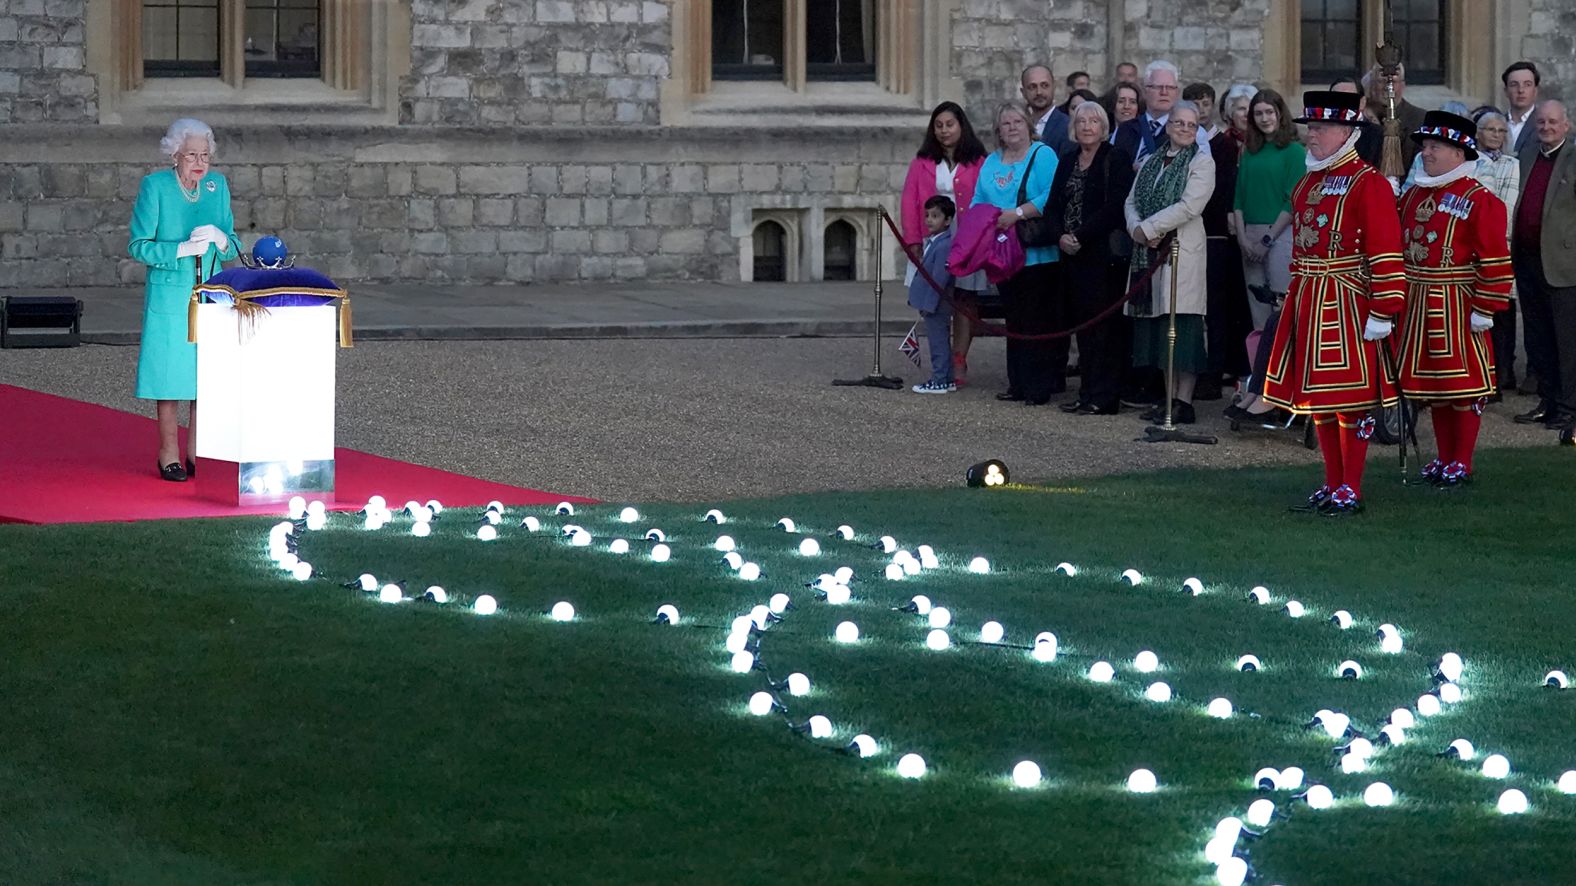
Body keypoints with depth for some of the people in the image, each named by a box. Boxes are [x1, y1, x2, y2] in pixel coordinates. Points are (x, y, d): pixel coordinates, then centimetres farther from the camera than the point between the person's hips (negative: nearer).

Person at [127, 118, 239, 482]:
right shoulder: (155, 186, -5)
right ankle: (169, 453, 7)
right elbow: (139, 246, -7)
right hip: (170, 296, -4)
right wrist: (182, 249, -18)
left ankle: (197, 452, 12)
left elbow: (233, 246, 13)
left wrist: (221, 240, -11)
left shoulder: (218, 185, 8)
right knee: (171, 370, -2)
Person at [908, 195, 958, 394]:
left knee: (938, 342, -4)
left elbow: (938, 279, -22)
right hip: (930, 303, 10)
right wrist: (924, 304, 19)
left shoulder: (945, 246, -20)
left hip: (936, 305, -10)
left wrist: (928, 305, -21)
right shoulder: (931, 242, 13)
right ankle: (947, 379, 23)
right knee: (941, 342, 16)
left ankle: (940, 381, 1)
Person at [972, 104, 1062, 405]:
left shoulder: (1043, 155, -4)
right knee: (1014, 320, 9)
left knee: (1038, 321, -7)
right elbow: (978, 202, 18)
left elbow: (1051, 197, -16)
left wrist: (1017, 214, -21)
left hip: (1037, 254, -7)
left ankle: (1041, 386, -5)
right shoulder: (991, 163, 18)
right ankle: (1018, 384, 15)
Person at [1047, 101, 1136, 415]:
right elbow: (1054, 204, 12)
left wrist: (1081, 236, -16)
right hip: (1074, 255, 7)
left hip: (1103, 254, -7)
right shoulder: (1068, 161, 15)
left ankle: (1103, 397, -6)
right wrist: (1060, 236, -7)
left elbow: (1114, 207, -14)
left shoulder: (1116, 160, -5)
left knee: (1103, 324, -7)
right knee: (1083, 324, 8)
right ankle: (1088, 392, 13)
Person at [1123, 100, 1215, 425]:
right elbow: (1132, 201, 14)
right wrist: (1138, 230, -7)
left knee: (1181, 324, -9)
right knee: (1159, 325, 6)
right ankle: (1168, 397, 11)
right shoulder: (1152, 162, 17)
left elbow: (1189, 206, -13)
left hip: (1183, 252, -6)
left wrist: (1148, 228, -13)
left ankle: (1183, 401, -9)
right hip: (1150, 252, 6)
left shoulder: (1201, 162, -2)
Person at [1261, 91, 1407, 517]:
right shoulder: (1308, 184, 15)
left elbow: (1386, 255, -14)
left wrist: (1382, 312, -19)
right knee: (1318, 400, 10)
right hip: (1308, 304, 8)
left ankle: (1351, 490, 2)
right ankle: (1332, 486, 18)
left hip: (1347, 305, -8)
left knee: (1350, 399, -3)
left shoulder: (1368, 184, -10)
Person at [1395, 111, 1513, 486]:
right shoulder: (1413, 196, 11)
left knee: (1463, 383, -1)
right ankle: (1444, 458, 21)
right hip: (1418, 306, 7)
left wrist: (1484, 310, -17)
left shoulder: (1479, 201, -11)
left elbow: (1495, 259, -14)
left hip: (1457, 309, -7)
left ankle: (1462, 462, 7)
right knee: (1432, 383, 12)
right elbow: (1397, 246, 19)